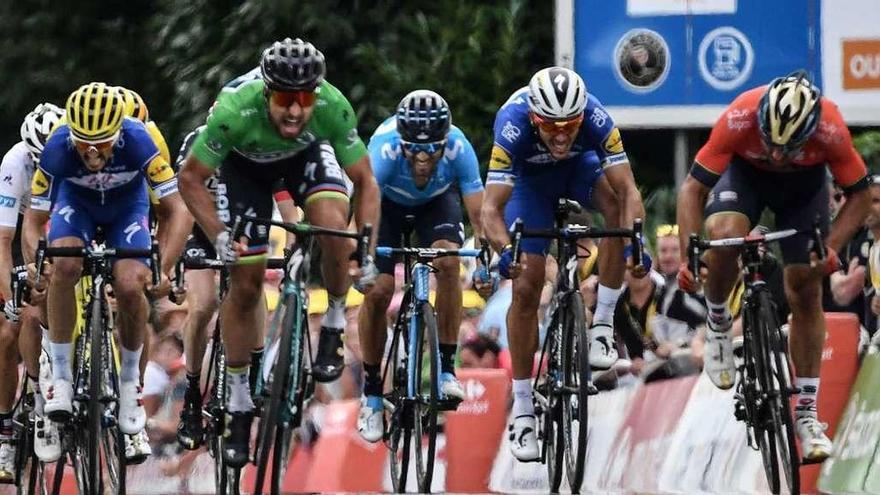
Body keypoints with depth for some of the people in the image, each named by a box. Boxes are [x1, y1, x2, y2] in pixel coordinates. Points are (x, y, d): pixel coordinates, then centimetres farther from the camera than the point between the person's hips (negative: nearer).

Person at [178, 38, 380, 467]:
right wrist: (219, 236, -37)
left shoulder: (333, 106, -36)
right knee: (245, 282, -3)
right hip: (245, 162, 0)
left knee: (332, 223, -31)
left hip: (306, 153, 1)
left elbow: (364, 181, -22)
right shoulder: (235, 110, -40)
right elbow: (190, 178, -26)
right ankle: (239, 407, 11)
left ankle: (334, 327, -6)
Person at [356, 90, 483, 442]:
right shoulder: (385, 148, -40)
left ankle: (446, 367, -16)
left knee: (448, 261, -27)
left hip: (437, 200, 1)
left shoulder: (458, 148, -35)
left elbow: (479, 213, -35)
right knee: (378, 289, -14)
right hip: (388, 201, -1)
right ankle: (372, 393, 2)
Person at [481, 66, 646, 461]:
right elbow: (491, 208, -41)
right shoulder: (513, 126, -39)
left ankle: (603, 323, -17)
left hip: (580, 166, 1)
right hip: (530, 176, -1)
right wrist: (505, 250, -60)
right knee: (526, 287, -9)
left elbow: (628, 192, -39)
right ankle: (522, 407, 2)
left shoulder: (595, 118, -37)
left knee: (618, 205, -32)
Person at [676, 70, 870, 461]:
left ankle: (807, 413, 6)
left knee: (805, 292, -4)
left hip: (804, 182, 1)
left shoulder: (831, 130, -37)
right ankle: (717, 323, -3)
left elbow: (860, 195, -20)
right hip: (746, 172, -1)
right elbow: (693, 187, -29)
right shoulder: (739, 119, -39)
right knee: (722, 236, -32)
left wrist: (831, 248, -33)